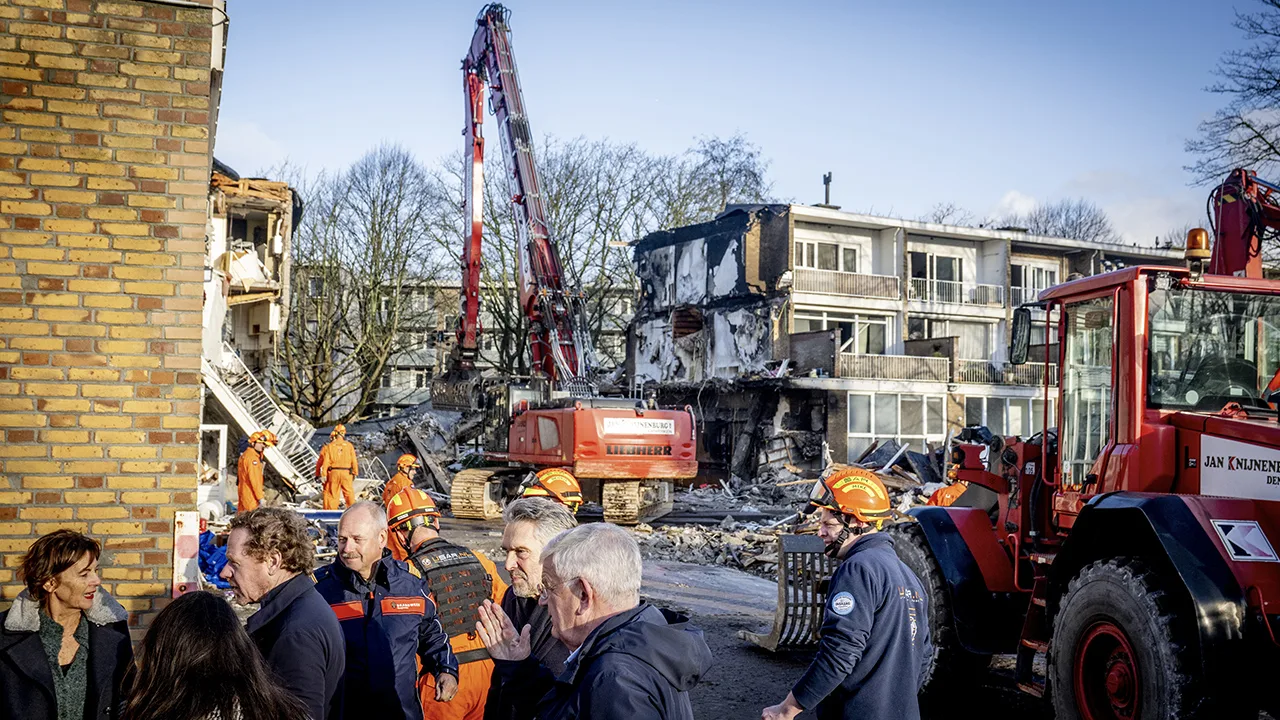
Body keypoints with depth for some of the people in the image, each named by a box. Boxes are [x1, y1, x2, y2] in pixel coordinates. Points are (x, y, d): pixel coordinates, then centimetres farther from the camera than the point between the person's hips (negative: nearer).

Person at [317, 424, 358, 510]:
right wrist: (354, 473, 14)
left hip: (333, 473, -1)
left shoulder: (329, 446, 0)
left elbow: (324, 461, -4)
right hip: (346, 473, 1)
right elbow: (354, 461, 4)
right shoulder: (349, 446, 3)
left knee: (331, 494, 5)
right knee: (349, 493, 8)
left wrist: (322, 475, -3)